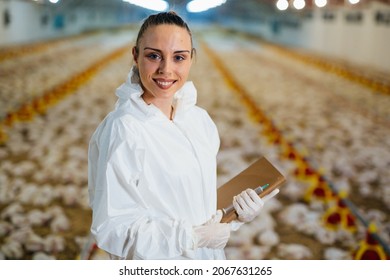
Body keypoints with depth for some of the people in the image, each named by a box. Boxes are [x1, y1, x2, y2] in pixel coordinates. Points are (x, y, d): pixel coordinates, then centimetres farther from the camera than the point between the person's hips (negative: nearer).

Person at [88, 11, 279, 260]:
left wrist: (237, 211, -10)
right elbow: (112, 227, -22)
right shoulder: (121, 131, -23)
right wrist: (191, 237, -23)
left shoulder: (200, 118, -3)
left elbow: (201, 201, 7)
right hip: (154, 268, -5)